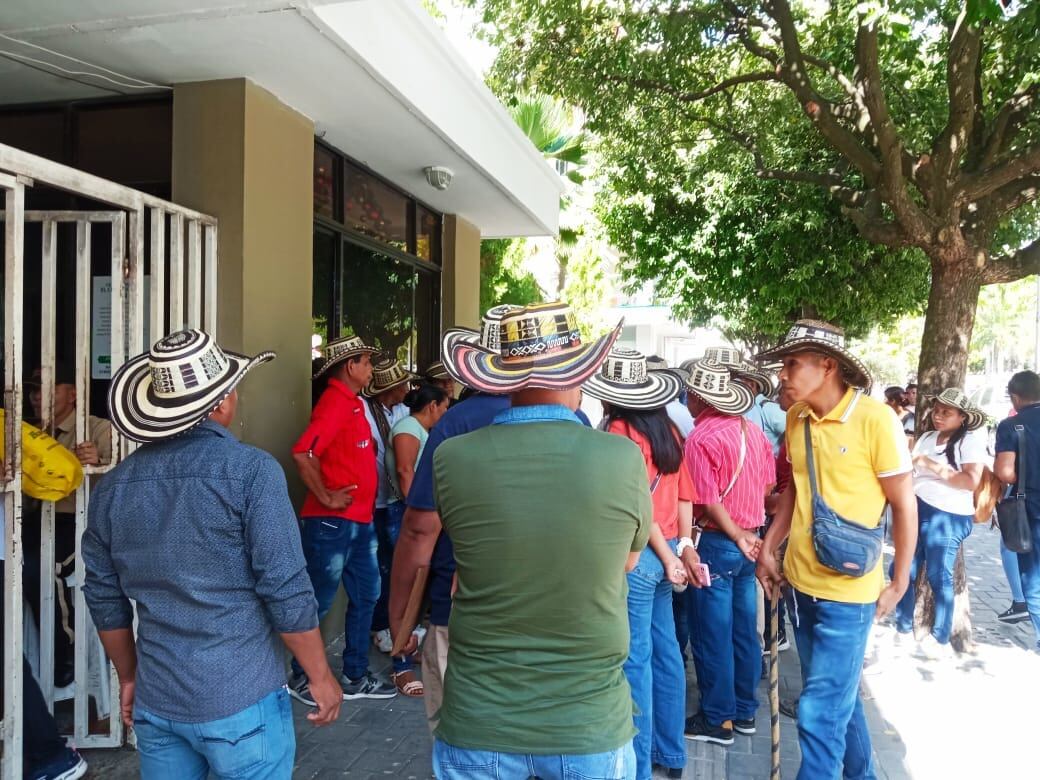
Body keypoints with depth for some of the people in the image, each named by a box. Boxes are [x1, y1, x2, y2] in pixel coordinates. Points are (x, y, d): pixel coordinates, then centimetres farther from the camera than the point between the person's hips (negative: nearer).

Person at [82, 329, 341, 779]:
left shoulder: (114, 485, 0)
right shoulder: (251, 471, -17)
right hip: (240, 701, -5)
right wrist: (320, 676, -5)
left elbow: (104, 599, 8)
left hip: (156, 701, 5)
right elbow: (286, 591, -17)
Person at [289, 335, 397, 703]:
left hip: (360, 521, 9)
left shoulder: (354, 403, 14)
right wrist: (326, 498, -20)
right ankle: (301, 677, 21)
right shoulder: (334, 403, -16)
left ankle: (355, 677, 26)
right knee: (319, 602, 4)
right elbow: (302, 454, -28)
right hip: (333, 522, -9)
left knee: (366, 596, 15)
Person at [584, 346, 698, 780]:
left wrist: (668, 558, -9)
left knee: (635, 660, 2)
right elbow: (683, 495, 7)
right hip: (665, 554, 8)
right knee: (664, 653, 17)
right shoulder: (667, 430, 7)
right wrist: (684, 546, 7)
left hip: (637, 556, -8)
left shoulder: (619, 432, -14)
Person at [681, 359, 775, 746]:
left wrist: (737, 537, -8)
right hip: (749, 542, 7)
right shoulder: (752, 431, 3)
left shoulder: (700, 439, -18)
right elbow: (767, 484, 10)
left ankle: (718, 719, 16)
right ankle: (745, 711, 28)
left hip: (718, 543, -7)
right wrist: (748, 532, 15)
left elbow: (709, 502, -20)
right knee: (744, 630, 16)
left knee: (712, 635, 5)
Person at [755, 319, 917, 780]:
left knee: (820, 712, -1)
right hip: (800, 581, 6)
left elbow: (905, 505, -8)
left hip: (847, 590, -6)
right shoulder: (796, 417, 1)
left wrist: (898, 584, -5)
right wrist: (769, 549, 9)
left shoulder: (875, 419, -15)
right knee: (838, 696, 23)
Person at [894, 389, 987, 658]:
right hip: (916, 510, 6)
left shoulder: (970, 440, -5)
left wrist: (931, 465, -17)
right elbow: (909, 471, 20)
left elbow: (971, 481, -17)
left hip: (947, 516, -6)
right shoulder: (926, 438, 15)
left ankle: (941, 639, 16)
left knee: (939, 577, 2)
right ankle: (903, 626, 25)